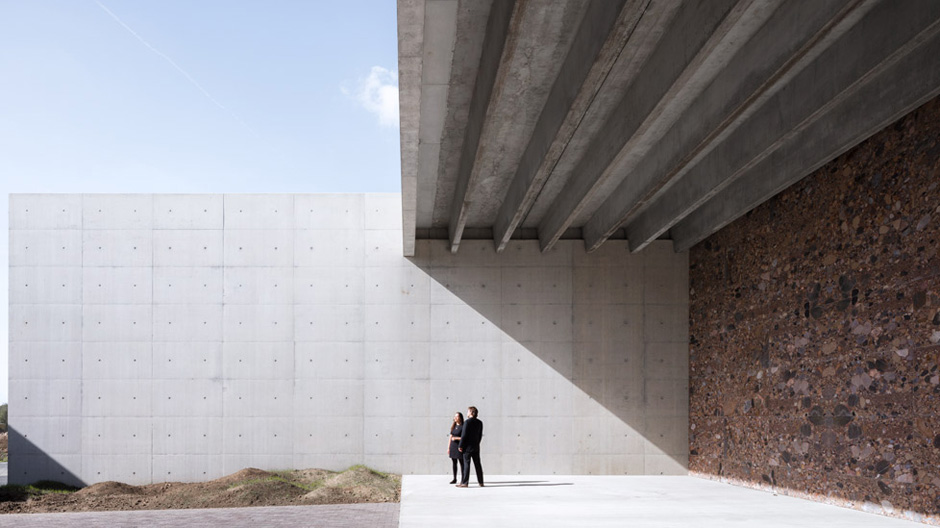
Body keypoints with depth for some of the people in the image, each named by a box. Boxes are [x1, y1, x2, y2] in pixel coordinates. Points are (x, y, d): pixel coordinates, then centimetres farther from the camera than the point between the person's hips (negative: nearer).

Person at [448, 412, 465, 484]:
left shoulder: (463, 426, -8)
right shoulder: (453, 426, 12)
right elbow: (450, 437, 13)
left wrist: (456, 438, -17)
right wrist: (448, 447, 11)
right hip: (453, 446, 6)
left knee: (462, 463, -1)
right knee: (454, 463, 8)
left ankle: (463, 479, 4)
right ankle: (454, 479, 13)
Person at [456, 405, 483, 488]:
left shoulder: (467, 422, -14)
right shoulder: (479, 422, 7)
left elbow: (464, 435, -16)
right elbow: (480, 435, 12)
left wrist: (460, 446, -9)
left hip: (468, 447, -6)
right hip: (476, 447, 7)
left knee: (466, 464, -4)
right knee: (477, 464, 10)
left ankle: (464, 483, -2)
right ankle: (481, 482, 14)